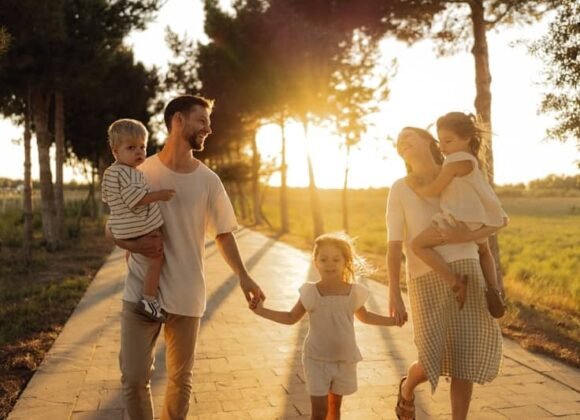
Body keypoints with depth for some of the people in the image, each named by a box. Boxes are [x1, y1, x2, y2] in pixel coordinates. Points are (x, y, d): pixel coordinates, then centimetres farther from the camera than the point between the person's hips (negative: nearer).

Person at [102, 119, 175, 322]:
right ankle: (149, 300, -7)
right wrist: (159, 195, -25)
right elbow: (136, 198, -29)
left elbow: (106, 197, 22)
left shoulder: (110, 172, 11)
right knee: (156, 259, -5)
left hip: (123, 228, 10)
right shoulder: (128, 173, -21)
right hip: (142, 226, -10)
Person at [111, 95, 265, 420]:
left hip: (186, 296, 1)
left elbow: (223, 233, 7)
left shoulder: (208, 180, -1)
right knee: (134, 378, 2)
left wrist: (243, 276, -1)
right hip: (141, 293, -1)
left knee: (181, 379, 12)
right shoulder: (141, 172, -4)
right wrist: (135, 245, -17)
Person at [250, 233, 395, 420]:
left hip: (345, 360, 2)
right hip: (317, 360, -2)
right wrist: (262, 311, -12)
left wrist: (392, 320, 8)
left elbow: (364, 316, 12)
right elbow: (291, 317, -2)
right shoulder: (310, 293, -14)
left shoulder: (354, 292, -8)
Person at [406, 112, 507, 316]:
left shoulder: (457, 160, -13)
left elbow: (434, 189, -13)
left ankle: (456, 282, -21)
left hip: (461, 218, -11)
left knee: (418, 244, -16)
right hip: (478, 217, 11)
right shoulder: (470, 160, 18)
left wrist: (416, 188, 2)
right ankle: (493, 289, 19)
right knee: (484, 252, 38)